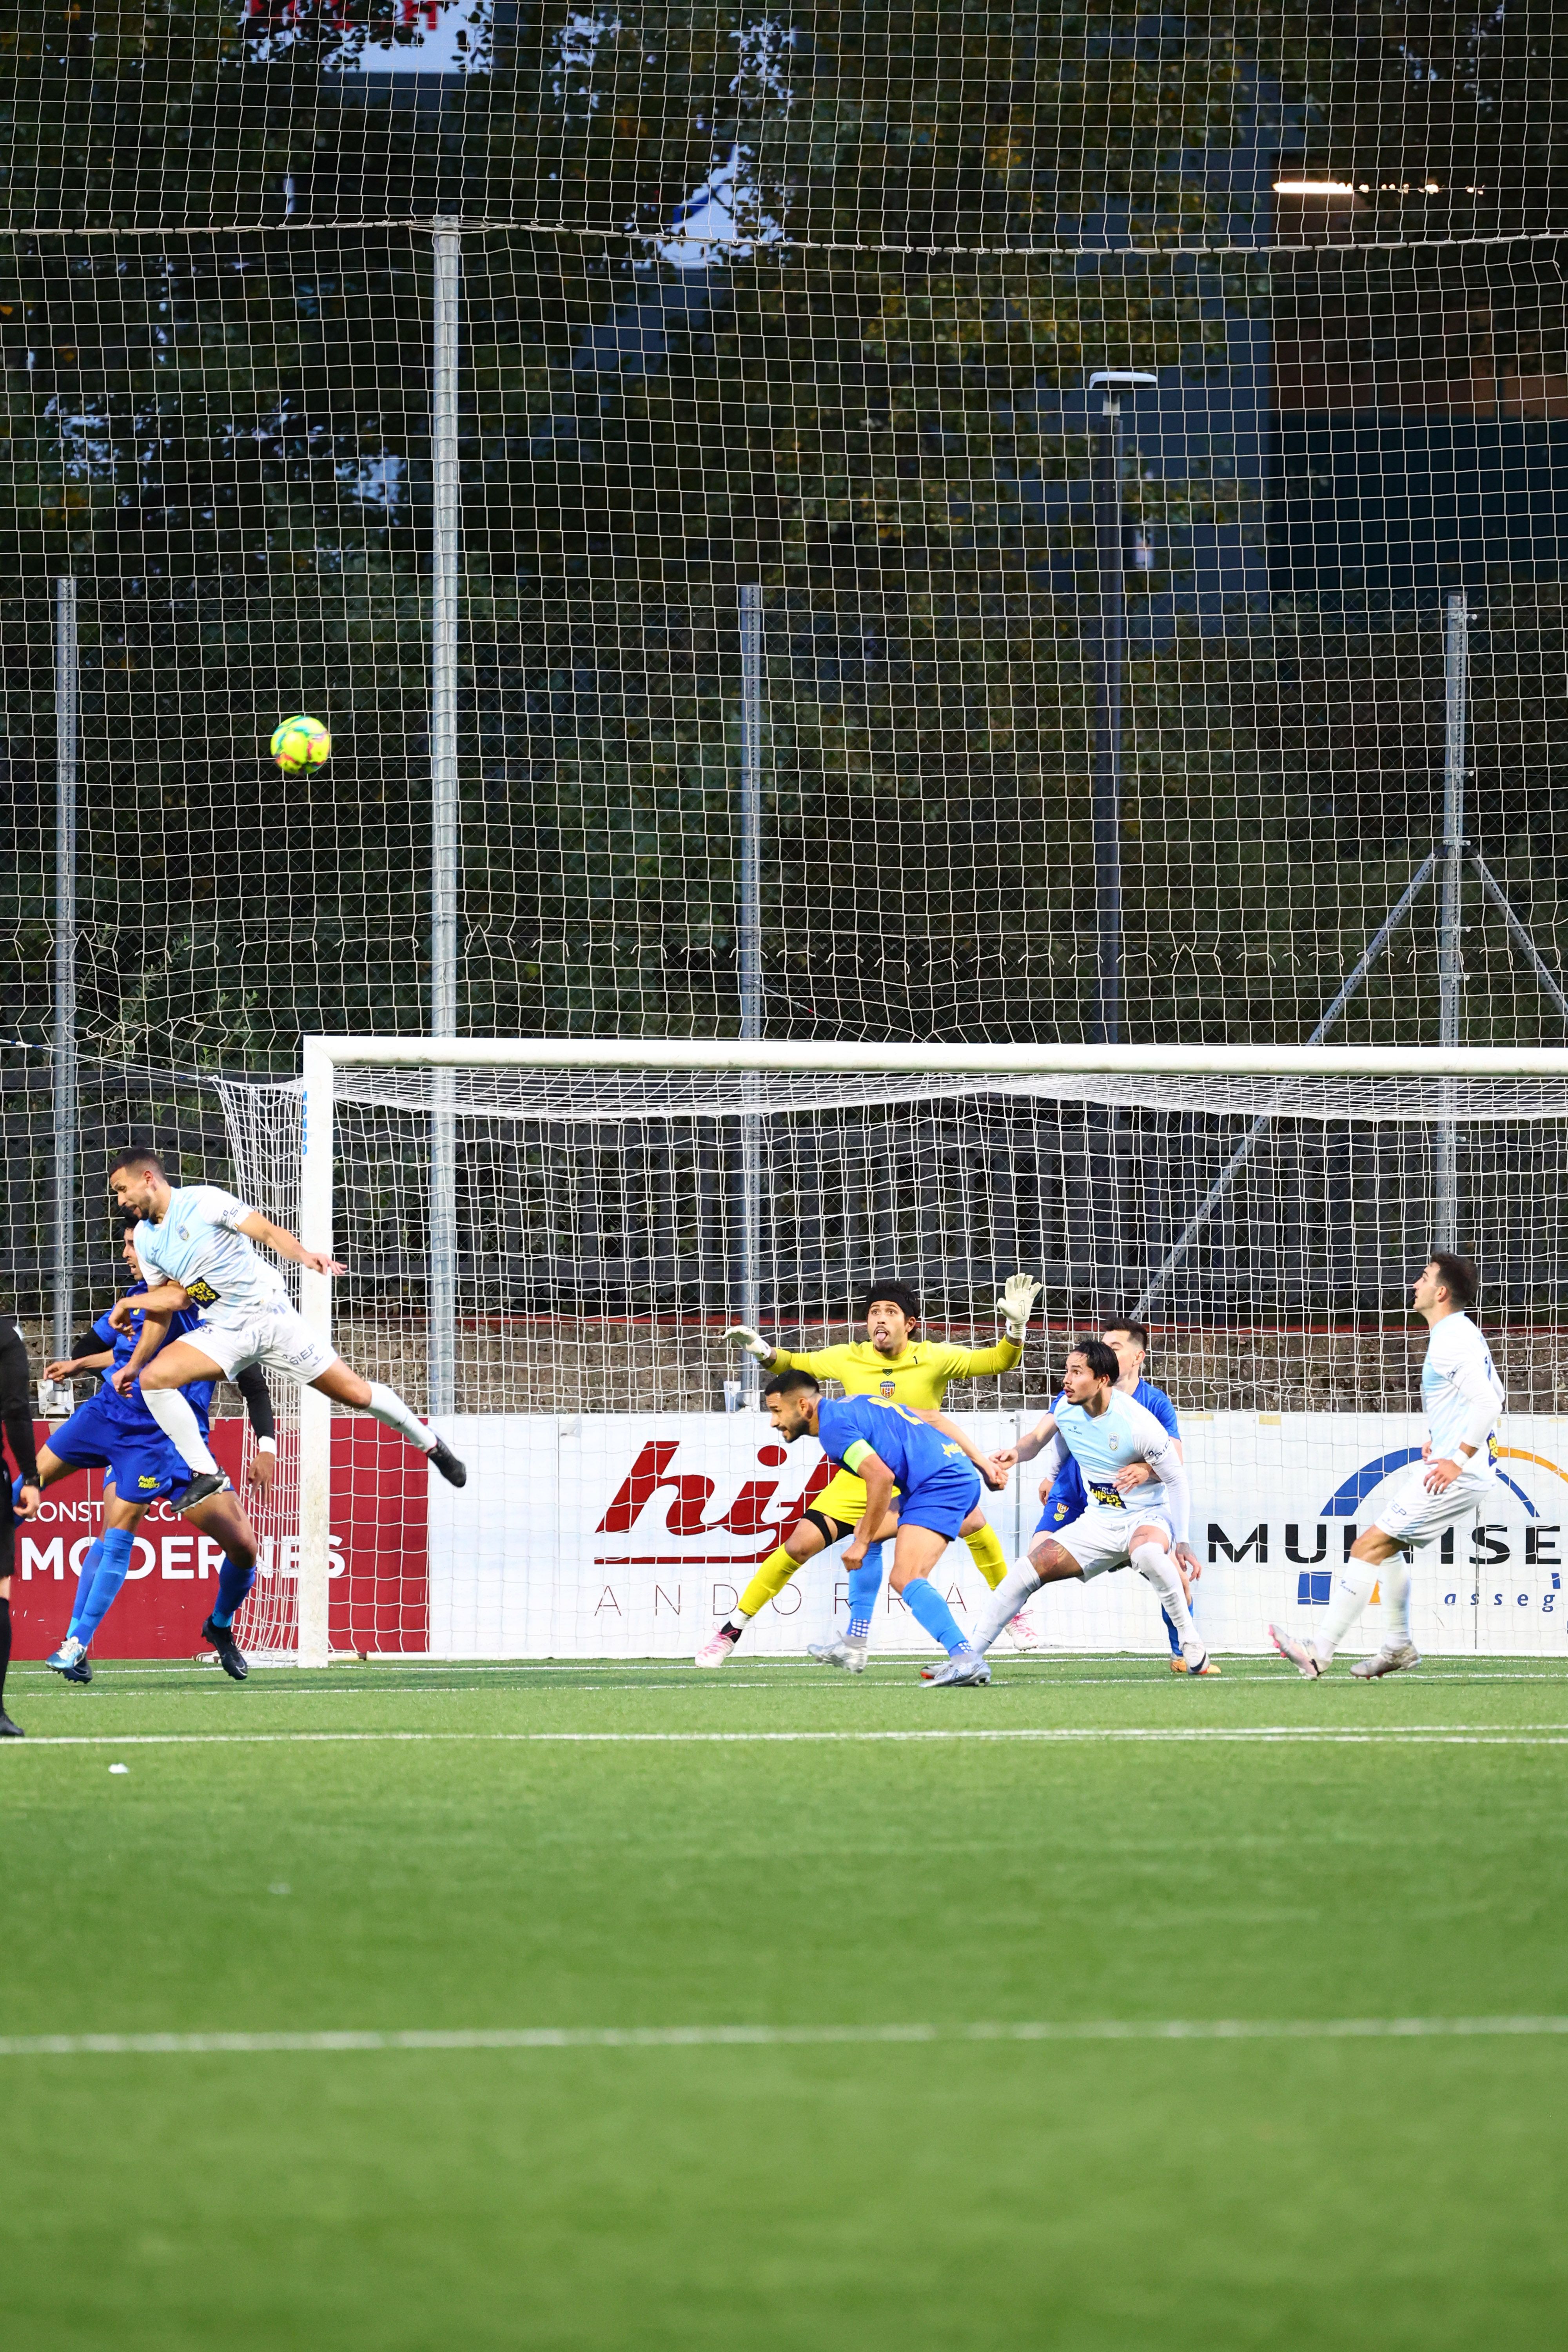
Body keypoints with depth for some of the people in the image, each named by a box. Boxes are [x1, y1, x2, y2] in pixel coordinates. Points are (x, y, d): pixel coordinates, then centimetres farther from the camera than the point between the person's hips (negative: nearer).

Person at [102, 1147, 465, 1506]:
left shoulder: (202, 1201, -15)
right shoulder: (146, 1239, 4)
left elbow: (267, 1231, -20)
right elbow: (166, 1302, 13)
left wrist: (302, 1256, -39)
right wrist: (134, 1365, 10)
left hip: (269, 1314, -5)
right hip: (222, 1334, 5)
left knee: (354, 1393, -3)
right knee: (153, 1378, -17)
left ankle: (431, 1445, 19)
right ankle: (205, 1473, -10)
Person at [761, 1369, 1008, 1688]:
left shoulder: (833, 1428, -8)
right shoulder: (855, 1405, 22)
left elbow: (881, 1477, -20)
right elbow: (935, 1419, 23)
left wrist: (863, 1542, -12)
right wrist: (982, 1462, 23)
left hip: (939, 1483, -11)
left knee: (907, 1579, -20)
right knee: (864, 1530, 19)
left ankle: (966, 1659, -36)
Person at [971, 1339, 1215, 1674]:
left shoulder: (1137, 1424, -23)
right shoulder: (1066, 1410, -6)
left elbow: (1176, 1480, -15)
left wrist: (1182, 1541, -17)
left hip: (1147, 1519, -6)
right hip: (1098, 1521, 6)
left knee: (1147, 1553, -42)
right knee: (1025, 1572, -8)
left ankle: (1194, 1651, -30)